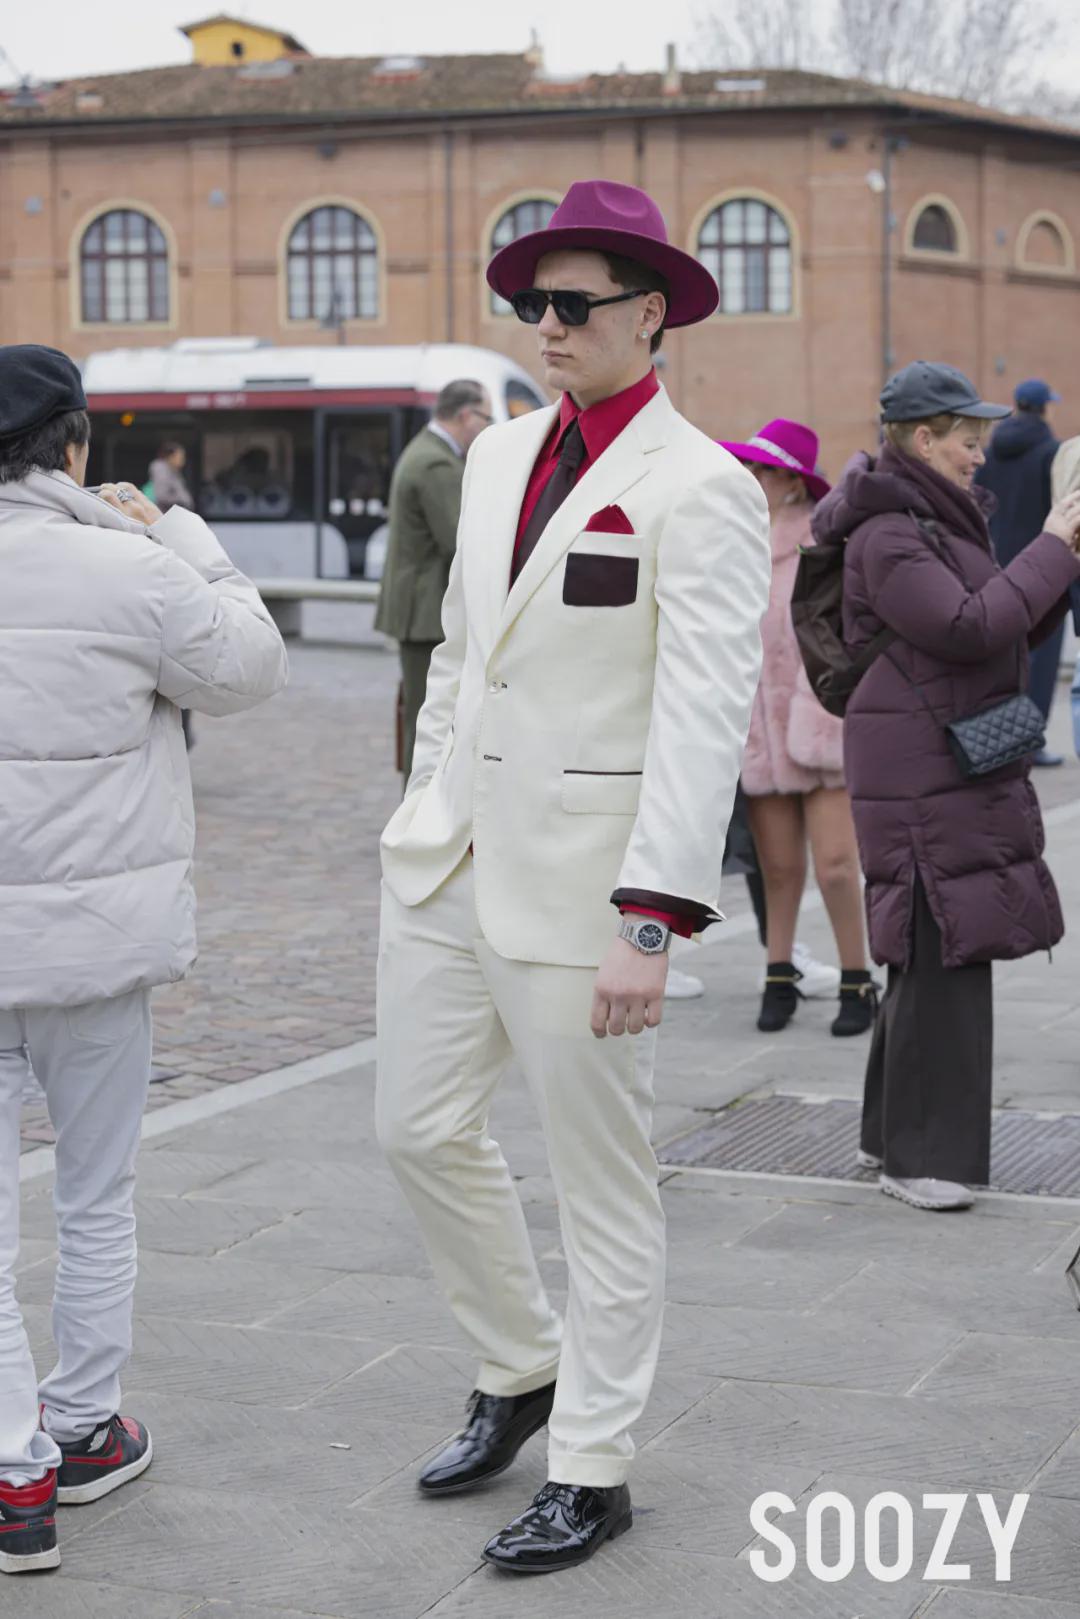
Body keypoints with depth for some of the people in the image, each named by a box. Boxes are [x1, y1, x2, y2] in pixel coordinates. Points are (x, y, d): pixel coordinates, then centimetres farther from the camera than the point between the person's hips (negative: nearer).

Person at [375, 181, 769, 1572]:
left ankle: (591, 1471, 18)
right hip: (453, 857, 7)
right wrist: (425, 814, 18)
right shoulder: (499, 455, 11)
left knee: (601, 1180, 4)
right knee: (422, 1127, 13)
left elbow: (704, 723, -18)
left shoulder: (700, 489, -13)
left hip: (582, 871, -7)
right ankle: (519, 1370, 35)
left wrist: (651, 925, -23)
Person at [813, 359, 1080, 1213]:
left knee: (933, 952, 14)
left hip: (965, 767, 10)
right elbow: (970, 629, -24)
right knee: (943, 955, -8)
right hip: (924, 774, -10)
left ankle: (894, 1132, 24)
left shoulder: (940, 520, 18)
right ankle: (920, 1155, -1)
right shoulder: (887, 535, -14)